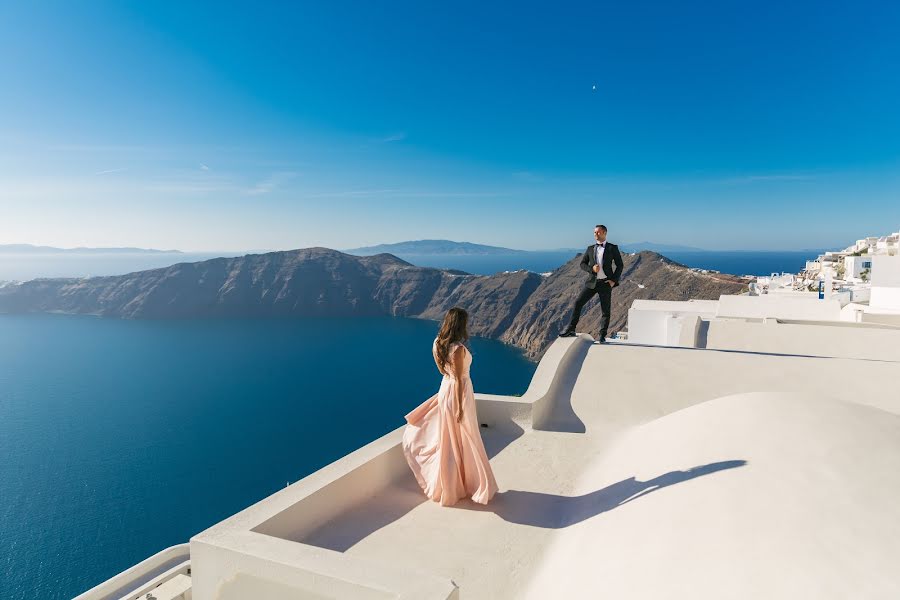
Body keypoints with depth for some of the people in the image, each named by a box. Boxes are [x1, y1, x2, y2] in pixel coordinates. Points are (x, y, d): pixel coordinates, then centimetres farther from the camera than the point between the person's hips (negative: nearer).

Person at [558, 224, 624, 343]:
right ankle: (570, 329, -3)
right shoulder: (590, 248, 11)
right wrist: (591, 268, -10)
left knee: (605, 310, 2)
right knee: (578, 302, -9)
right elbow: (582, 264, 10)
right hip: (592, 282, 2)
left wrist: (614, 280, -8)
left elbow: (619, 265, 3)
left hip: (606, 283, -2)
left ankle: (602, 336, 12)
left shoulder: (613, 248, 3)